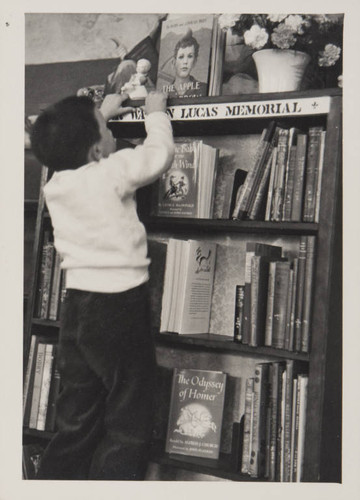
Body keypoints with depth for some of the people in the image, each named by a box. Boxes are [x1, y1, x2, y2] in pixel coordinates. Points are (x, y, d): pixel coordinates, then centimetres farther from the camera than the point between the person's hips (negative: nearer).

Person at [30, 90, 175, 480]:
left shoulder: (55, 182, 5)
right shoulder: (113, 171, -14)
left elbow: (74, 148, 27)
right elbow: (160, 153, 1)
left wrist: (100, 113, 33)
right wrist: (155, 113, 18)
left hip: (76, 309, 7)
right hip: (119, 309, -7)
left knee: (75, 422, 18)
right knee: (127, 430, 6)